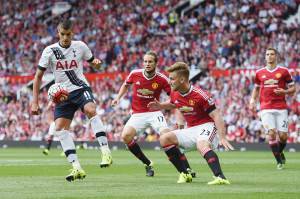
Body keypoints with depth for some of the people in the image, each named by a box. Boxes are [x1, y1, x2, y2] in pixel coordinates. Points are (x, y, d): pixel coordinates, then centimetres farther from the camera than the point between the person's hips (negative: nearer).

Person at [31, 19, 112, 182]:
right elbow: (38, 76, 3)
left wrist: (96, 63, -12)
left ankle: (105, 151, -31)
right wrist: (35, 102, -3)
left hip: (81, 88, -2)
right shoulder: (50, 51, -2)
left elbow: (93, 63, 15)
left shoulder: (80, 46, 0)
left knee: (90, 109, -33)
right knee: (60, 128, -15)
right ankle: (77, 168, -15)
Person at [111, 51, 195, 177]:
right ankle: (148, 164, 0)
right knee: (126, 136, -20)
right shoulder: (135, 74, -5)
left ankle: (187, 168, -17)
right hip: (137, 114, 3)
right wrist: (118, 98, 6)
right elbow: (126, 85, 19)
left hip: (154, 113, -2)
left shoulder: (162, 79, -11)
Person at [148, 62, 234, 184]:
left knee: (202, 145, -39)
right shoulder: (175, 94, 2)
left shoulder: (200, 95, -22)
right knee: (165, 139, -2)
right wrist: (160, 106, 8)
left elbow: (216, 116, -22)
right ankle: (185, 174, -2)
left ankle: (220, 177, -53)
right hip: (191, 130, 9)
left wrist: (222, 138, -32)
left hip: (207, 126, -9)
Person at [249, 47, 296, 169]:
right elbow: (256, 88, 24)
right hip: (266, 108, 1)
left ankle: (280, 153, 29)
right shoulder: (259, 73, 10)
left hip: (281, 108, -1)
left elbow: (293, 89, 7)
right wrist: (252, 101, 9)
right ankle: (279, 161, -2)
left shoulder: (283, 71, 3)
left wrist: (284, 92, -13)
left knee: (283, 136, -4)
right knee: (271, 133, -14)